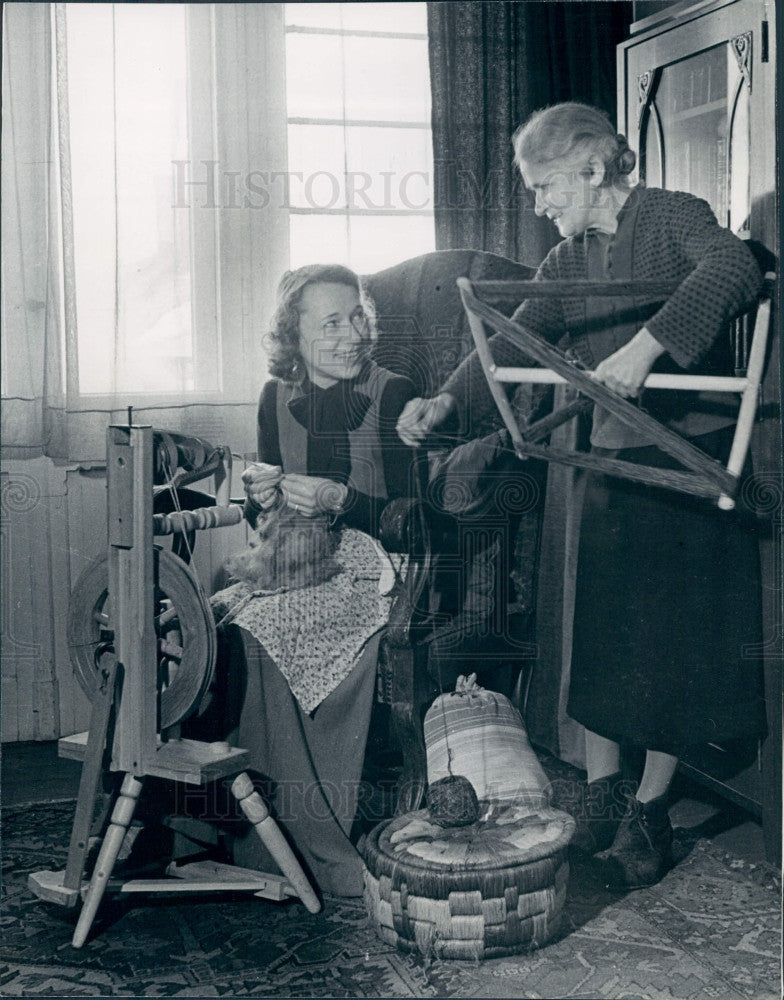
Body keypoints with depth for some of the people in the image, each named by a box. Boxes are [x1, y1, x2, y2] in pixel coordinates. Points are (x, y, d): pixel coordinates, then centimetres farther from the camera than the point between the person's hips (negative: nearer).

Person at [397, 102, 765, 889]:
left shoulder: (674, 216, -8)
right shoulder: (568, 262, 10)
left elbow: (735, 270, -29)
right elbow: (513, 343, 2)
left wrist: (648, 343, -40)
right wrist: (447, 400, -15)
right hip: (614, 465, 6)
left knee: (676, 643, 1)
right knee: (601, 639, 7)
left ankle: (649, 812, 15)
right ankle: (598, 797, 22)